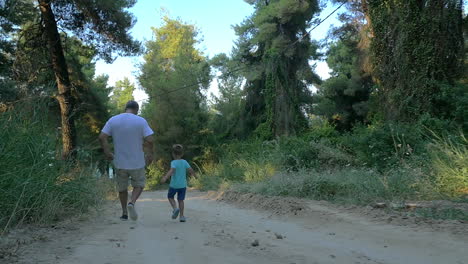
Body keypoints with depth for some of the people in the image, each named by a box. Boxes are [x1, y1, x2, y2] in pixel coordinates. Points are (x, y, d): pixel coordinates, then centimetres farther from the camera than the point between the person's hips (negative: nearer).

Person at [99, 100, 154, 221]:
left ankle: (124, 213, 27)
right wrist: (150, 154, 0)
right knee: (139, 185, 18)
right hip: (137, 162, -2)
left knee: (122, 187, 21)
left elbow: (102, 137, -7)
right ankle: (132, 203, -7)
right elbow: (149, 140, -15)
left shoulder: (113, 120, -1)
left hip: (120, 162, 2)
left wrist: (107, 153, 5)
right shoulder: (141, 121, -8)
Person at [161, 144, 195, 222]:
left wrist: (165, 177, -41)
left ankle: (175, 208, -5)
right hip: (183, 185, 3)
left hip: (174, 184, -3)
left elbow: (172, 170, -31)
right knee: (181, 200, 11)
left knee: (170, 197, 18)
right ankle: (182, 216, 7)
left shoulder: (173, 162, -13)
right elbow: (190, 170, -4)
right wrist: (193, 174, 17)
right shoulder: (184, 162, -2)